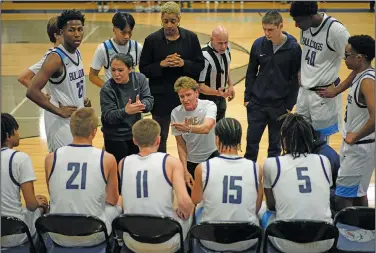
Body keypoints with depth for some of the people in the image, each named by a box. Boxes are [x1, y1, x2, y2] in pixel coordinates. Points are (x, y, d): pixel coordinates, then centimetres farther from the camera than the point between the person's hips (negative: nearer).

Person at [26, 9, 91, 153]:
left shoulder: (77, 52, 6)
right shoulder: (56, 58, -20)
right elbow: (32, 92, -27)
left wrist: (82, 100, 8)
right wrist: (59, 111, -23)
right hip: (61, 121, -9)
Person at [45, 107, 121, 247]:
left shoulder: (51, 158, -9)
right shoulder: (107, 159, -14)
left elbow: (55, 197, 8)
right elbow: (112, 201, -1)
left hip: (59, 236, 1)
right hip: (94, 236, -1)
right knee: (119, 202, 29)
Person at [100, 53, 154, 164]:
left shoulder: (140, 79, -7)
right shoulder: (107, 89, -18)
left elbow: (149, 100, -11)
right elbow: (108, 116, -23)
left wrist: (141, 105, -35)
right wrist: (125, 111, -43)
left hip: (136, 134, 4)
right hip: (114, 138, -4)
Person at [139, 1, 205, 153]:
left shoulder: (191, 38, 0)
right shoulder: (152, 40, -4)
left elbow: (200, 65, 2)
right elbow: (143, 69, -2)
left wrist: (184, 64, -17)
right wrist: (161, 64, -19)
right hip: (161, 97, -1)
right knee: (160, 137, 8)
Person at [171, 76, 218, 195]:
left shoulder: (209, 106, -17)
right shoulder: (176, 113, -10)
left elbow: (206, 128, -38)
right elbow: (180, 145, -4)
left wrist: (188, 128, -59)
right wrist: (185, 171, -11)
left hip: (211, 156, -2)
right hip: (191, 161, 2)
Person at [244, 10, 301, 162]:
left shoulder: (294, 48, -11)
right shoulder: (258, 44, -4)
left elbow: (296, 78, -6)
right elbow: (251, 73, 6)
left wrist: (290, 105, -6)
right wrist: (247, 97, 3)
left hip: (280, 106, -2)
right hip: (256, 103, 2)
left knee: (275, 144, 11)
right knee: (251, 141, 8)